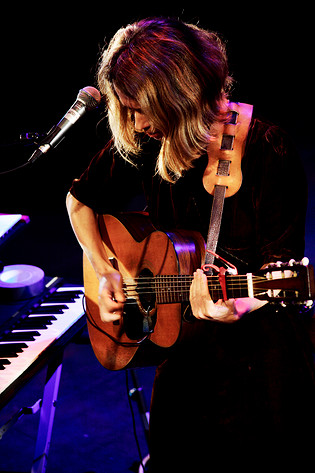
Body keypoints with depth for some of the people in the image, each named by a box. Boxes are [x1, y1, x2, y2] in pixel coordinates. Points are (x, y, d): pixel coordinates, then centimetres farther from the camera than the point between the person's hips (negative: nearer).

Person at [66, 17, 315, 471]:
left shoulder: (267, 151, -18)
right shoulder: (141, 142, -4)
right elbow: (79, 199, 14)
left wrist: (239, 305, -36)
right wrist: (104, 270, 2)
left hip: (258, 336, -3)